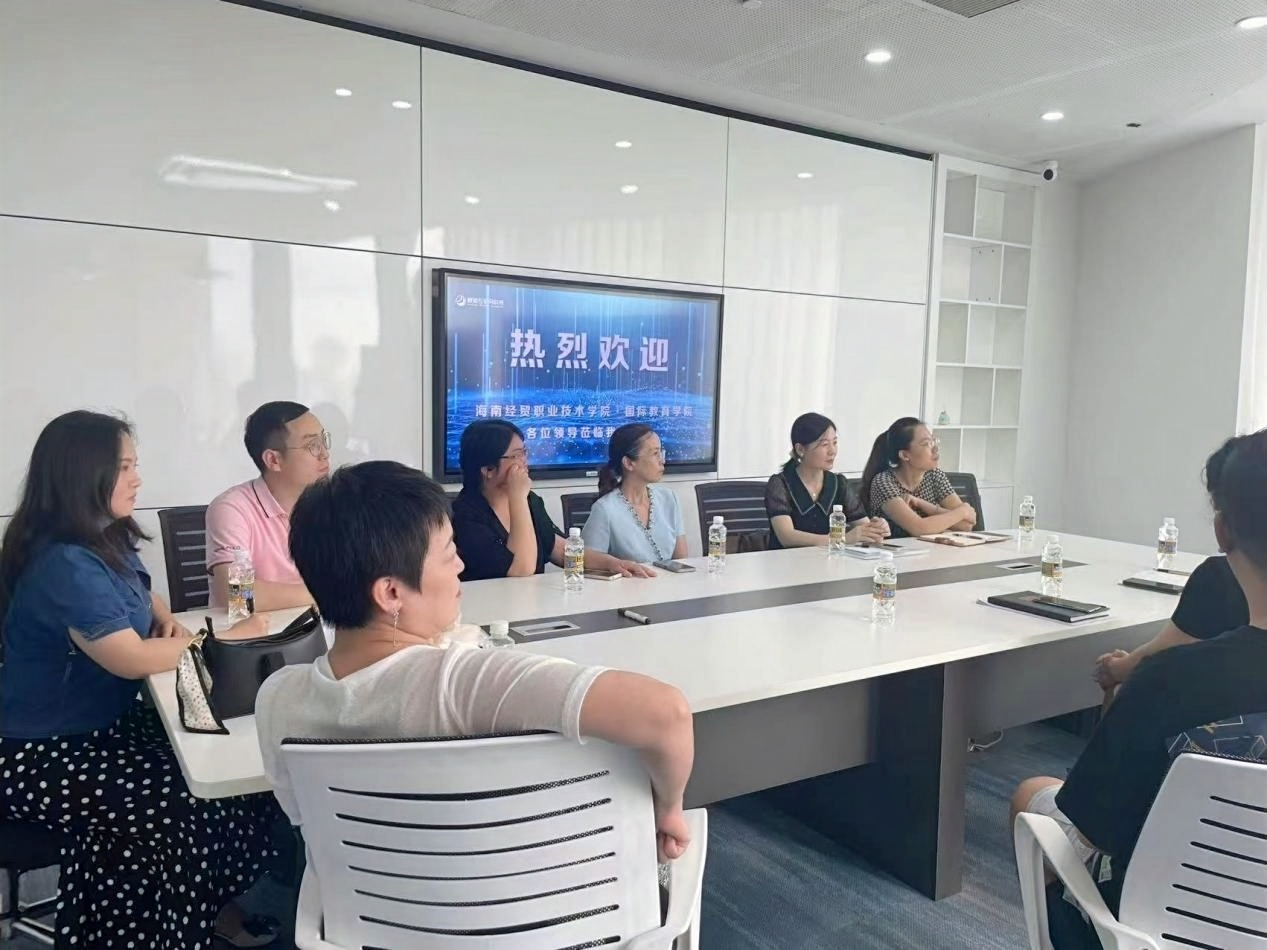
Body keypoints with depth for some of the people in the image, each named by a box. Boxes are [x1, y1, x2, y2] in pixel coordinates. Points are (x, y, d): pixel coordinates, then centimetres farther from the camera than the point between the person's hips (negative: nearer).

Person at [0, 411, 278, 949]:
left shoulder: (107, 540, 4)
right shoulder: (65, 566, -26)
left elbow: (143, 597, 23)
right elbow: (133, 659, -30)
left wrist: (167, 622, 0)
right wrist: (221, 638, -18)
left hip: (103, 723, 9)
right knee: (170, 808, -27)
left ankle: (213, 904, 10)